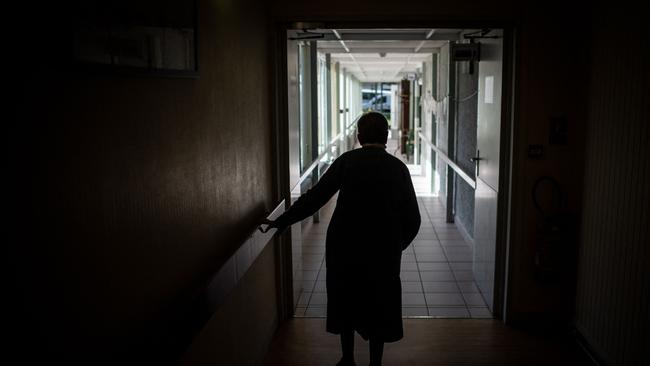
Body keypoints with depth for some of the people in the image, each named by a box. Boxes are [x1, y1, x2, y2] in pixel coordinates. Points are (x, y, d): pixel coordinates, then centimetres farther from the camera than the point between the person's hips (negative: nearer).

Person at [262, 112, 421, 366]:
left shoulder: (346, 161, -4)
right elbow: (412, 219, -2)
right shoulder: (398, 168, -2)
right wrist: (397, 246, 13)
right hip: (384, 250, 0)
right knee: (379, 306, 16)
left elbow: (315, 197, -9)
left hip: (344, 246, 0)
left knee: (346, 301, 19)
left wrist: (281, 222, -3)